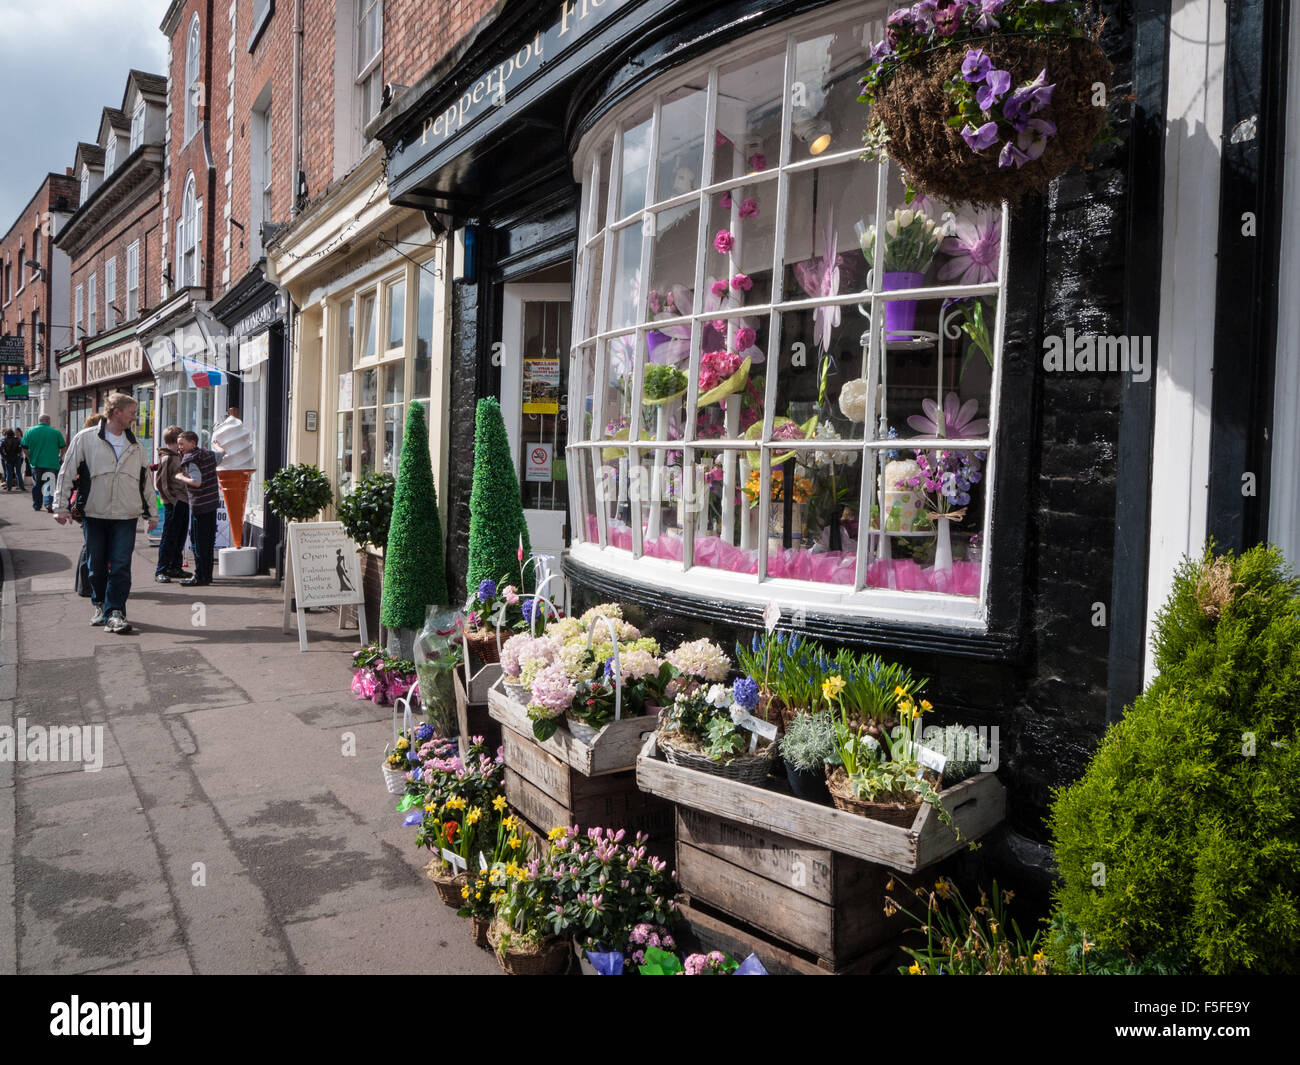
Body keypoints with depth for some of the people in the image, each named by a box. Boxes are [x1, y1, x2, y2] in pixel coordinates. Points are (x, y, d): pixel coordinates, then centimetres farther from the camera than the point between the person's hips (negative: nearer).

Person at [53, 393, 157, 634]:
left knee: (121, 566, -8)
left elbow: (145, 480, 18)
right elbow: (67, 472, 2)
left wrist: (151, 513, 17)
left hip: (126, 516, 1)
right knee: (96, 565, 8)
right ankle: (100, 605, 28)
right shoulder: (86, 438, 1)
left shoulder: (135, 445, 12)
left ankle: (115, 613, -6)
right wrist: (61, 506, -2)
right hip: (95, 514, -1)